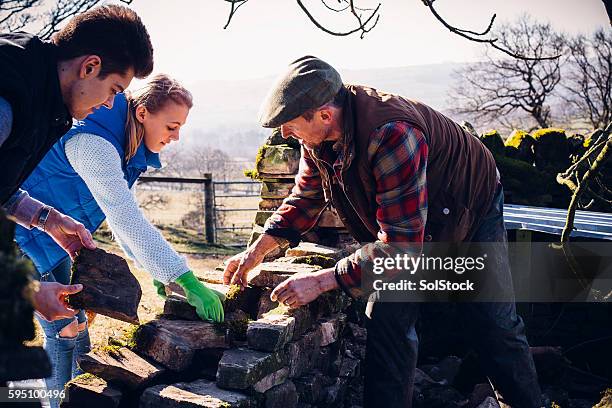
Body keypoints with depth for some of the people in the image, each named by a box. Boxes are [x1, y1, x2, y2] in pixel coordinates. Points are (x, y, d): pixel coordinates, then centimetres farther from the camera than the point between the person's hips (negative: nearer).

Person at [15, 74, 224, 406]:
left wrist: (155, 268, -1)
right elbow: (126, 219, -38)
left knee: (75, 326, 11)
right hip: (27, 237, -9)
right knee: (65, 329, -7)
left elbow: (120, 214, 7)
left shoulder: (126, 148, 0)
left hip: (51, 240, 9)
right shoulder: (91, 142, -31)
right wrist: (186, 281, -39)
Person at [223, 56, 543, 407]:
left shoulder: (393, 135, -44)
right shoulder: (318, 134, -19)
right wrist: (259, 249, -12)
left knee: (497, 325, 4)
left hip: (472, 210, -5)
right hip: (400, 223, 6)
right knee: (387, 316, -8)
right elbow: (307, 197, -1)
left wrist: (323, 281, -42)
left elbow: (402, 244, -43)